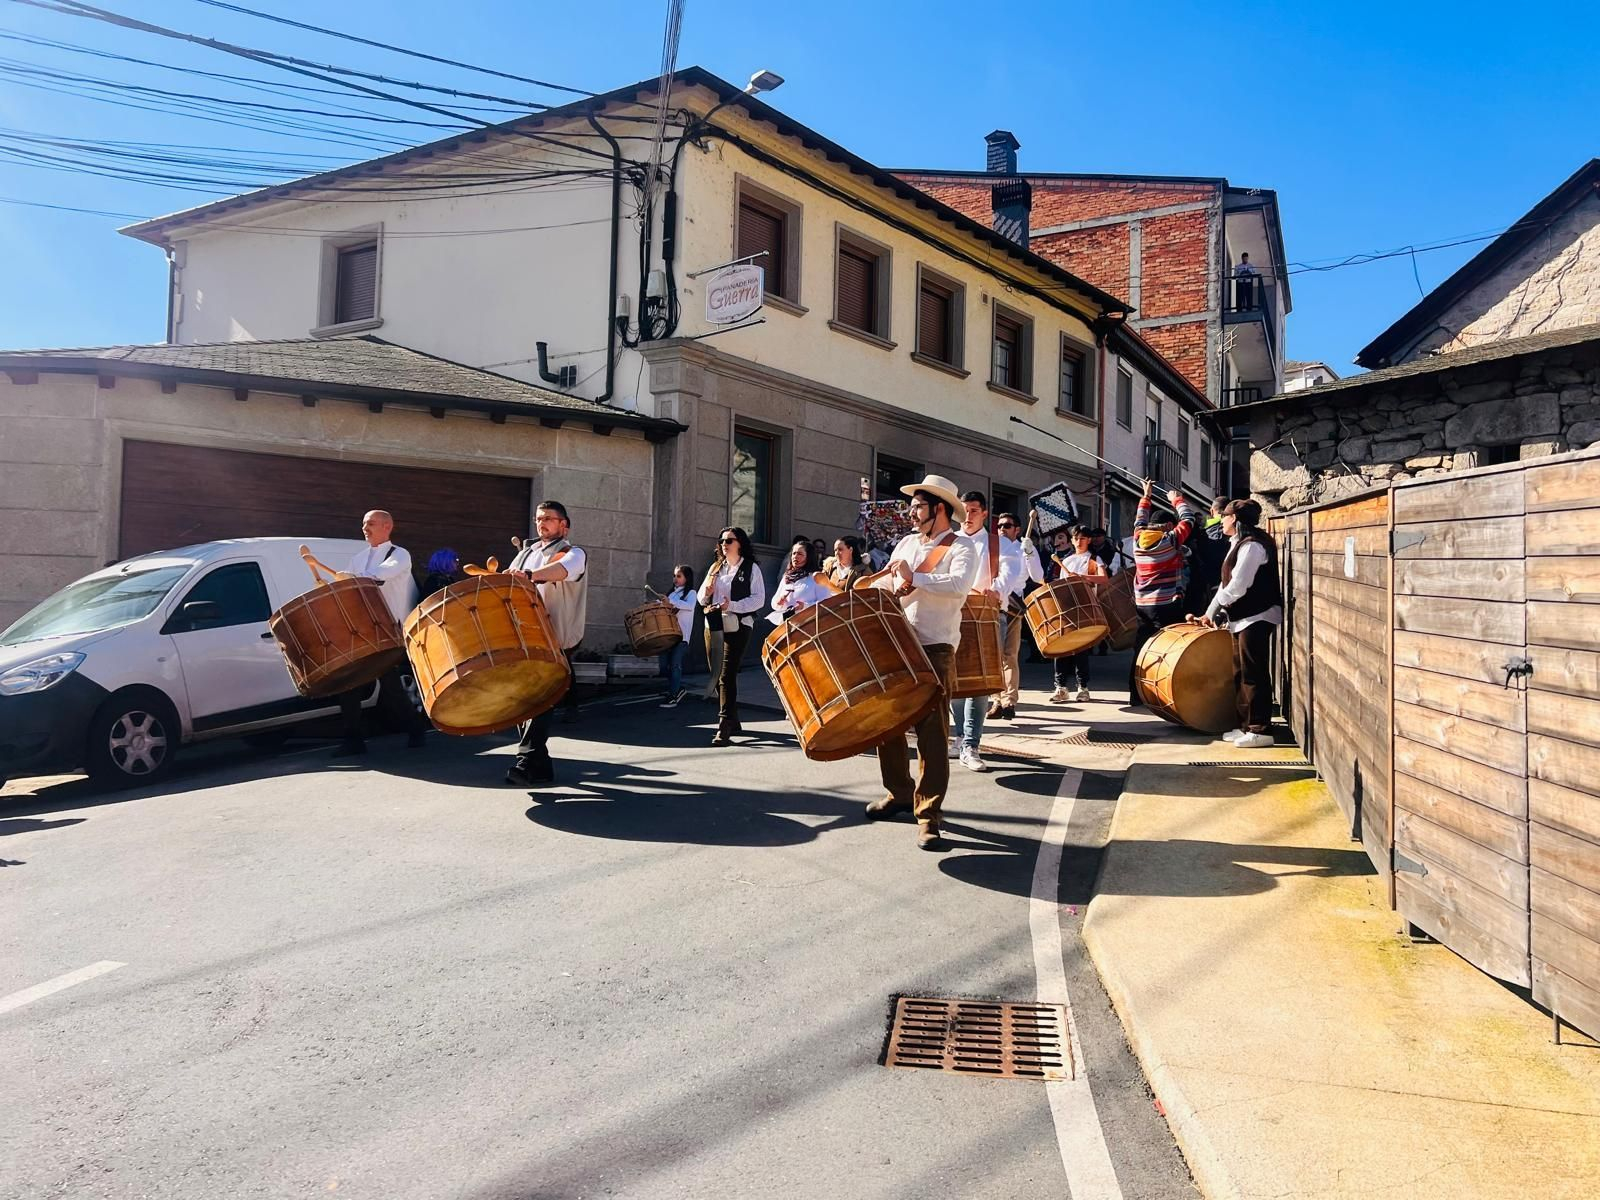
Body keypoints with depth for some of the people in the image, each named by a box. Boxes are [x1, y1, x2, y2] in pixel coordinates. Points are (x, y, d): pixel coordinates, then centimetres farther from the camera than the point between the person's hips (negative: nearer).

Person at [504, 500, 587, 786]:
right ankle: (541, 766, 15)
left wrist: (530, 575, -43)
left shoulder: (574, 553, -1)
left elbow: (562, 569, -25)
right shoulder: (526, 552, 21)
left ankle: (527, 763, -11)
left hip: (556, 641, -6)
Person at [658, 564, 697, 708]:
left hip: (682, 634, -7)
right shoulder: (671, 593, 21)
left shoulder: (690, 593, 1)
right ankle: (678, 688, 23)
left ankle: (673, 697, -6)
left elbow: (690, 606, -19)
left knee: (675, 664, -10)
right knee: (664, 665, 3)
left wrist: (671, 602, -26)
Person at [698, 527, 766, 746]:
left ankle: (724, 728, -15)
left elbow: (759, 600, -8)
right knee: (717, 677, 10)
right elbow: (702, 598, 18)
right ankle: (733, 721, 23)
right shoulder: (715, 568, 18)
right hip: (713, 626, 6)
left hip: (737, 628, -6)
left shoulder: (751, 568, 1)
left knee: (727, 676, -14)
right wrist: (706, 593, -5)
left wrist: (732, 606, -20)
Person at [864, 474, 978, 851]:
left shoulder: (961, 547, -4)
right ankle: (898, 793, 31)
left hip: (934, 650, -7)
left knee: (932, 732, -6)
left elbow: (959, 585, -22)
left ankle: (928, 815, 1)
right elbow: (883, 583, 14)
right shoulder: (906, 543, 17)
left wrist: (914, 579, -21)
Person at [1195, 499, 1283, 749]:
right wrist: (1215, 612, 8)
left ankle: (1260, 730, -3)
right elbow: (1229, 584, 16)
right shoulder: (1240, 544, 16)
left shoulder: (1252, 545, -16)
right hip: (1242, 618, 10)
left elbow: (1237, 586, -20)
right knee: (1240, 674, 14)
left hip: (1256, 618, -10)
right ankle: (1246, 725, 22)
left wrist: (1212, 611, -12)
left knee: (1253, 675, -7)